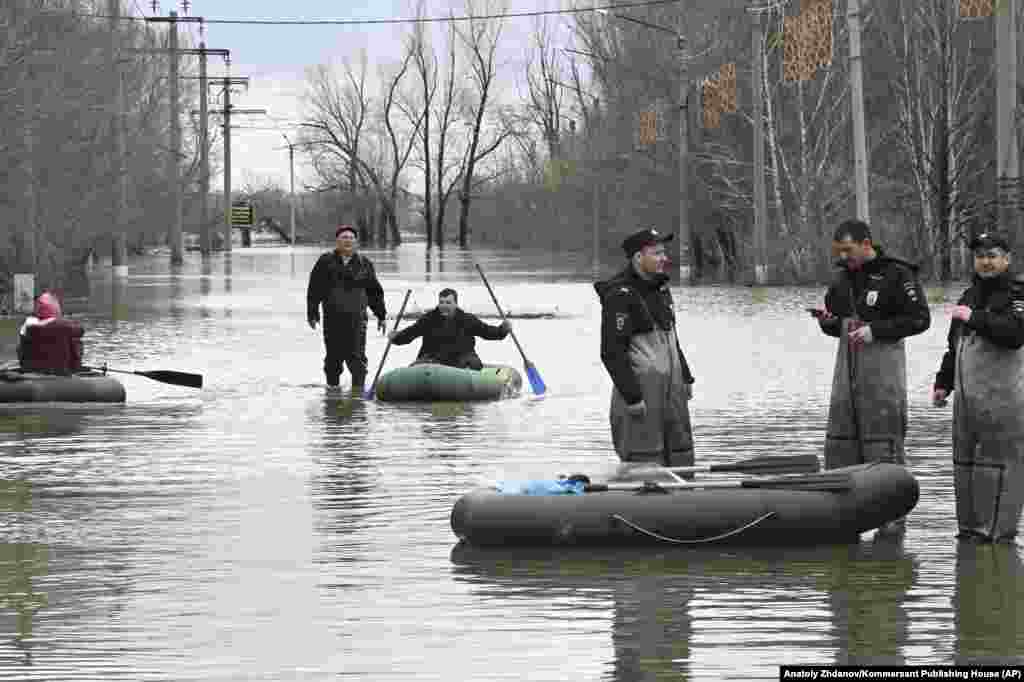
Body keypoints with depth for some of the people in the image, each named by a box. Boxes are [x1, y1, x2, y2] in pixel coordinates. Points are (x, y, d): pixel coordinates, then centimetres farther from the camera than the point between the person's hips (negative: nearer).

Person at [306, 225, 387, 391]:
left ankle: (358, 387, -11)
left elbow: (375, 292, 14)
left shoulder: (364, 264, 8)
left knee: (356, 355, -10)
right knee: (333, 356, 8)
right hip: (332, 316, 0)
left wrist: (381, 315, 13)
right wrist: (312, 313, -1)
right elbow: (314, 290, 4)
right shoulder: (325, 262, 4)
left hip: (356, 317, 0)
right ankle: (332, 387, 22)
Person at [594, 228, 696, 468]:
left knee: (681, 460, 9)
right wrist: (632, 397, -21)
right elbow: (612, 352, -19)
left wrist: (685, 377, 22)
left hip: (671, 388, 9)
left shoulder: (660, 289, 14)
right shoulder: (620, 295, -15)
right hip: (640, 390, -9)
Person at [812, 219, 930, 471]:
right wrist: (827, 321, -2)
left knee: (883, 441, -6)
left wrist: (875, 330, -17)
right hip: (848, 361, 7)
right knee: (839, 440, 4)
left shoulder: (896, 274, -7)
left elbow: (919, 318, -10)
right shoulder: (843, 278, 13)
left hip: (882, 361, -7)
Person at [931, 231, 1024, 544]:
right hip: (967, 395, 8)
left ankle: (998, 529, -7)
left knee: (998, 460, -8)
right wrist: (943, 383, 24)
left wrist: (974, 318, -18)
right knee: (965, 460, 11)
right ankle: (970, 526, 18)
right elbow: (954, 346, 27)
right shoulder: (970, 295, 20)